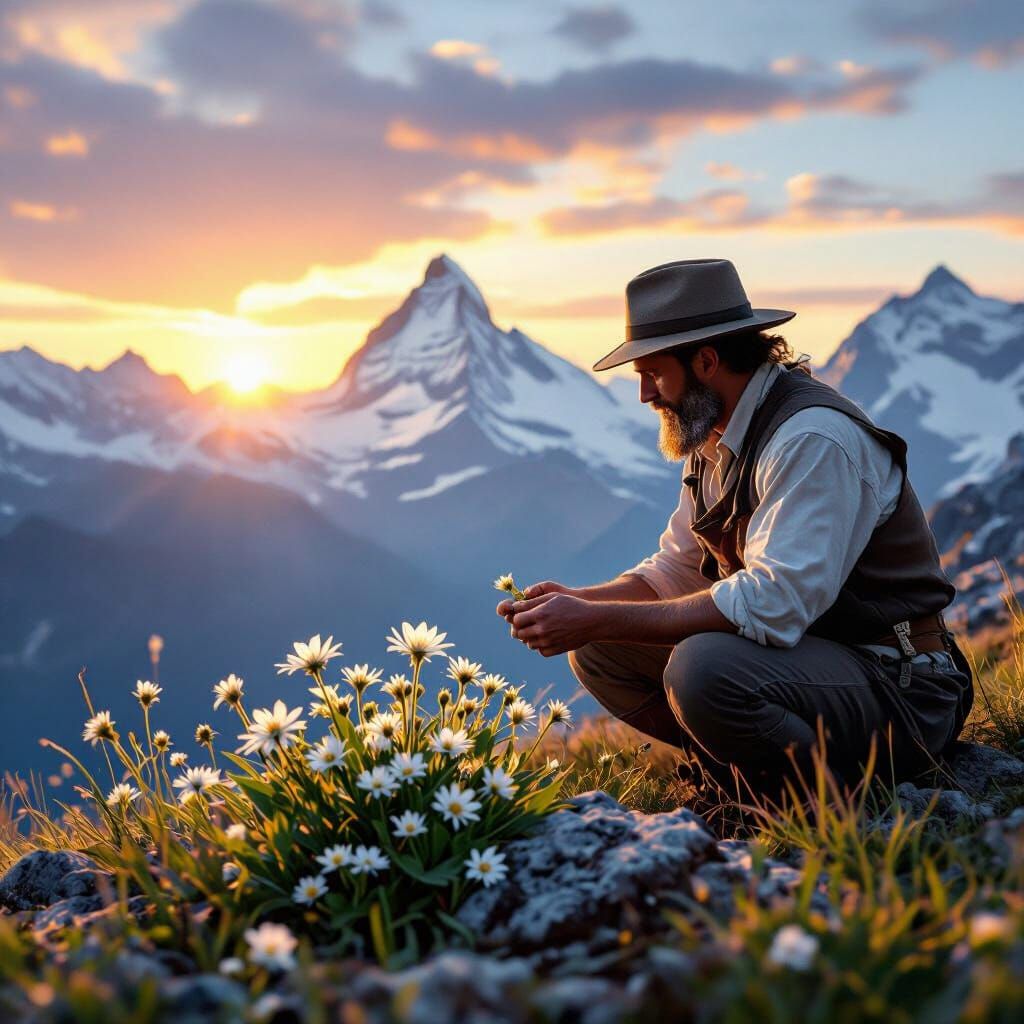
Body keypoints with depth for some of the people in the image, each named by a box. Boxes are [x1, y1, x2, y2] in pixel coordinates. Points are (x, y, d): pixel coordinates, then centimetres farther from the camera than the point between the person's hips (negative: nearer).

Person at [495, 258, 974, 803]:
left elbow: (774, 603, -31)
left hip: (899, 691, -9)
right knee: (597, 649, 3)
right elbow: (676, 570, 15)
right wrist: (578, 602, -4)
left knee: (703, 668, -35)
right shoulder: (712, 436, 7)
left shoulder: (813, 440, -22)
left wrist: (597, 620, -29)